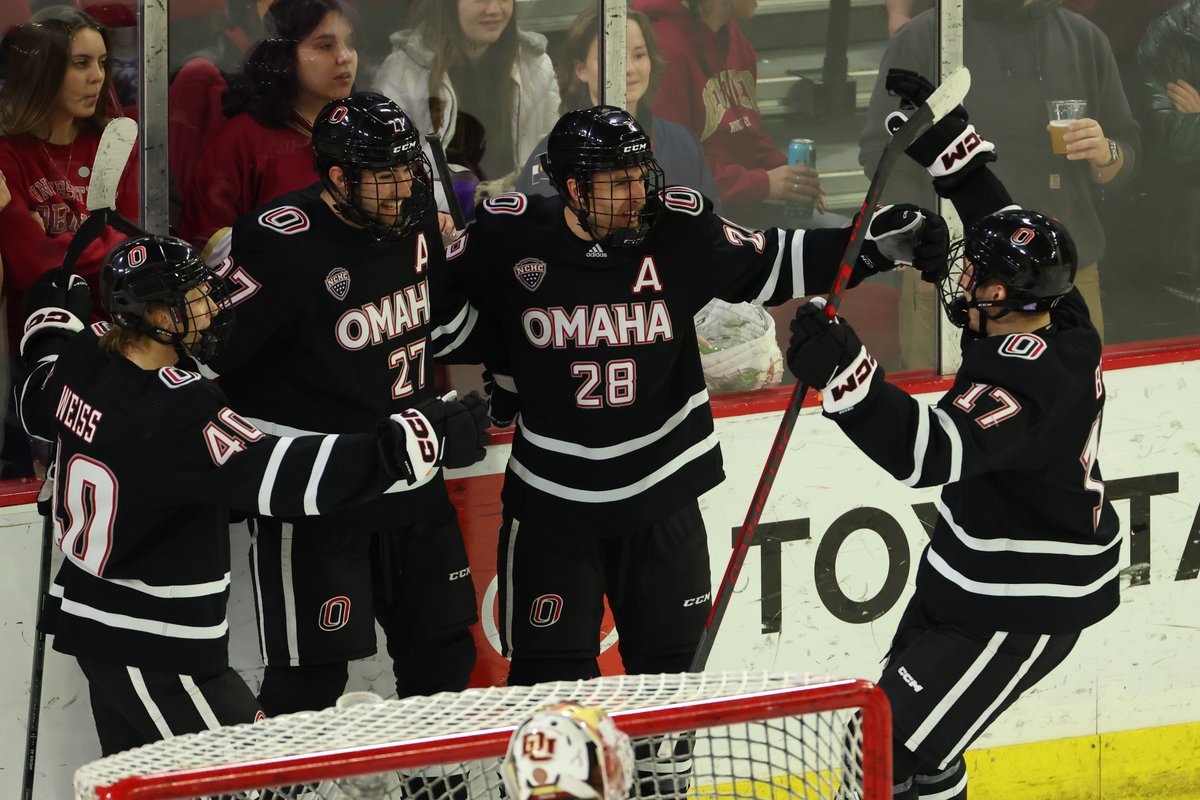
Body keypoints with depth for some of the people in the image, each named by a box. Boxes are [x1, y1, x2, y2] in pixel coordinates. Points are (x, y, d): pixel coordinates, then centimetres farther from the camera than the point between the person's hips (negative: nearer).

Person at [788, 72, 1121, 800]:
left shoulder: (1027, 382, -32)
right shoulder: (1060, 320, -5)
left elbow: (928, 451, -44)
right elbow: (993, 209, 12)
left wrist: (841, 372, -50)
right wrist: (937, 126, 12)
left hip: (1021, 610, -10)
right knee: (910, 739, 20)